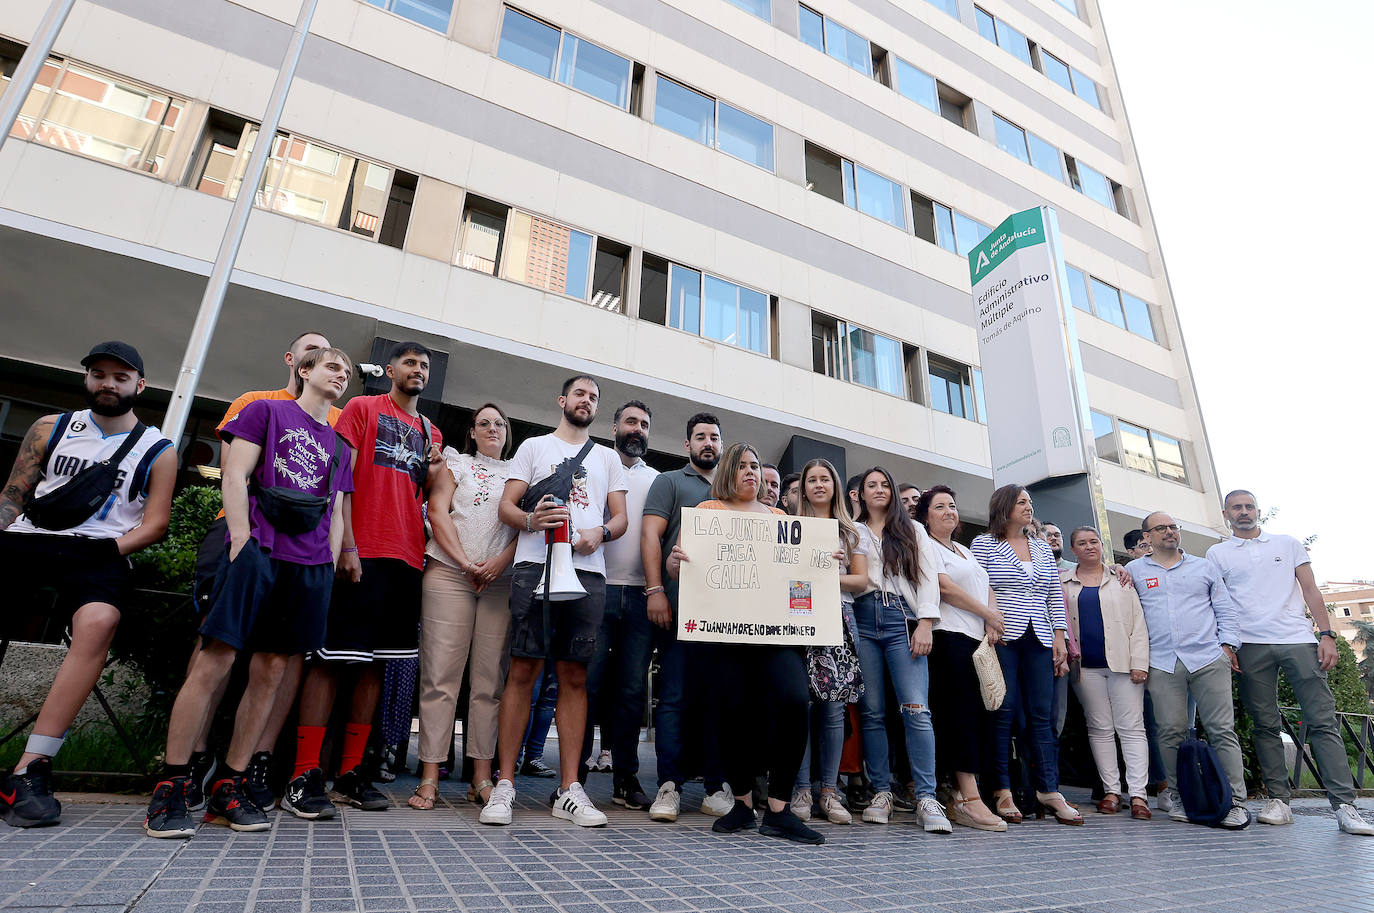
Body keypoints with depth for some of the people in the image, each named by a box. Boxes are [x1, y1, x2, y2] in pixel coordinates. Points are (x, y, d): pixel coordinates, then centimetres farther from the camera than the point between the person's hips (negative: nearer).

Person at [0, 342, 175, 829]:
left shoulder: (157, 450, 13)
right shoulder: (50, 428, 21)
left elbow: (156, 522, 7)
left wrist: (112, 549, -8)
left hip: (100, 554, -3)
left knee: (99, 619, -33)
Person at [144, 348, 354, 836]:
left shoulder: (339, 447, 23)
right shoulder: (266, 410, 11)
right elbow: (235, 474, 1)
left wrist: (330, 566, 9)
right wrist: (242, 537, -9)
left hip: (311, 566, 4)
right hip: (259, 551, -4)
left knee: (271, 672, 4)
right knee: (215, 662, -8)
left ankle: (228, 787, 13)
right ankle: (170, 787, 4)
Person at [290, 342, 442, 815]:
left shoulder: (431, 433, 21)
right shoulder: (362, 408, 6)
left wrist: (436, 469, 2)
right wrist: (347, 545, -12)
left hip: (407, 559, 6)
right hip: (361, 554, -5)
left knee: (374, 663, 8)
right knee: (332, 660, -5)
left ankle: (351, 772, 15)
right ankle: (304, 777, 2)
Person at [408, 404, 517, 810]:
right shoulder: (454, 464, 14)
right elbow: (437, 513, 2)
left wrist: (501, 562, -8)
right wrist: (465, 562, -8)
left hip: (502, 580, 2)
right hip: (449, 574, -1)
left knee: (490, 679, 0)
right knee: (440, 675, -5)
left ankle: (482, 776, 6)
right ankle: (430, 777, 1)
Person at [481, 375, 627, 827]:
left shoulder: (607, 457, 22)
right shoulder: (534, 447, 16)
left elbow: (620, 516, 15)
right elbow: (506, 507, 7)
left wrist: (601, 532, -8)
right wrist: (532, 520, -15)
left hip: (588, 573, 2)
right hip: (536, 566, -2)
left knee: (574, 678, 3)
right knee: (523, 671, -5)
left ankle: (570, 790, 8)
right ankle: (504, 785, 4)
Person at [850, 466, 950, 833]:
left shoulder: (913, 531, 16)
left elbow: (928, 579, 7)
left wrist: (925, 624, -5)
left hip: (903, 620, -1)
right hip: (863, 621, 1)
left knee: (916, 709, -11)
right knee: (872, 711, 1)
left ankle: (926, 799, -6)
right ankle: (881, 792, 10)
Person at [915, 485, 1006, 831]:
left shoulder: (965, 551, 26)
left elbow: (987, 588, 19)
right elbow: (943, 587, -11)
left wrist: (992, 618, -1)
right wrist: (988, 614, -5)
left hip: (980, 639, 8)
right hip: (952, 636, -8)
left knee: (980, 715, 3)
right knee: (962, 714, -10)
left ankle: (960, 798, 6)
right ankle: (969, 799, -9)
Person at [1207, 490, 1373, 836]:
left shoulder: (1288, 544, 15)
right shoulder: (1217, 554, 11)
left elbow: (1311, 590, 10)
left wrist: (1326, 635, -1)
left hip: (1297, 639, 1)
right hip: (1250, 646, 0)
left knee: (1322, 720, -5)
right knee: (1265, 725, 2)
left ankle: (1345, 805, -4)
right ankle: (1278, 799, 7)